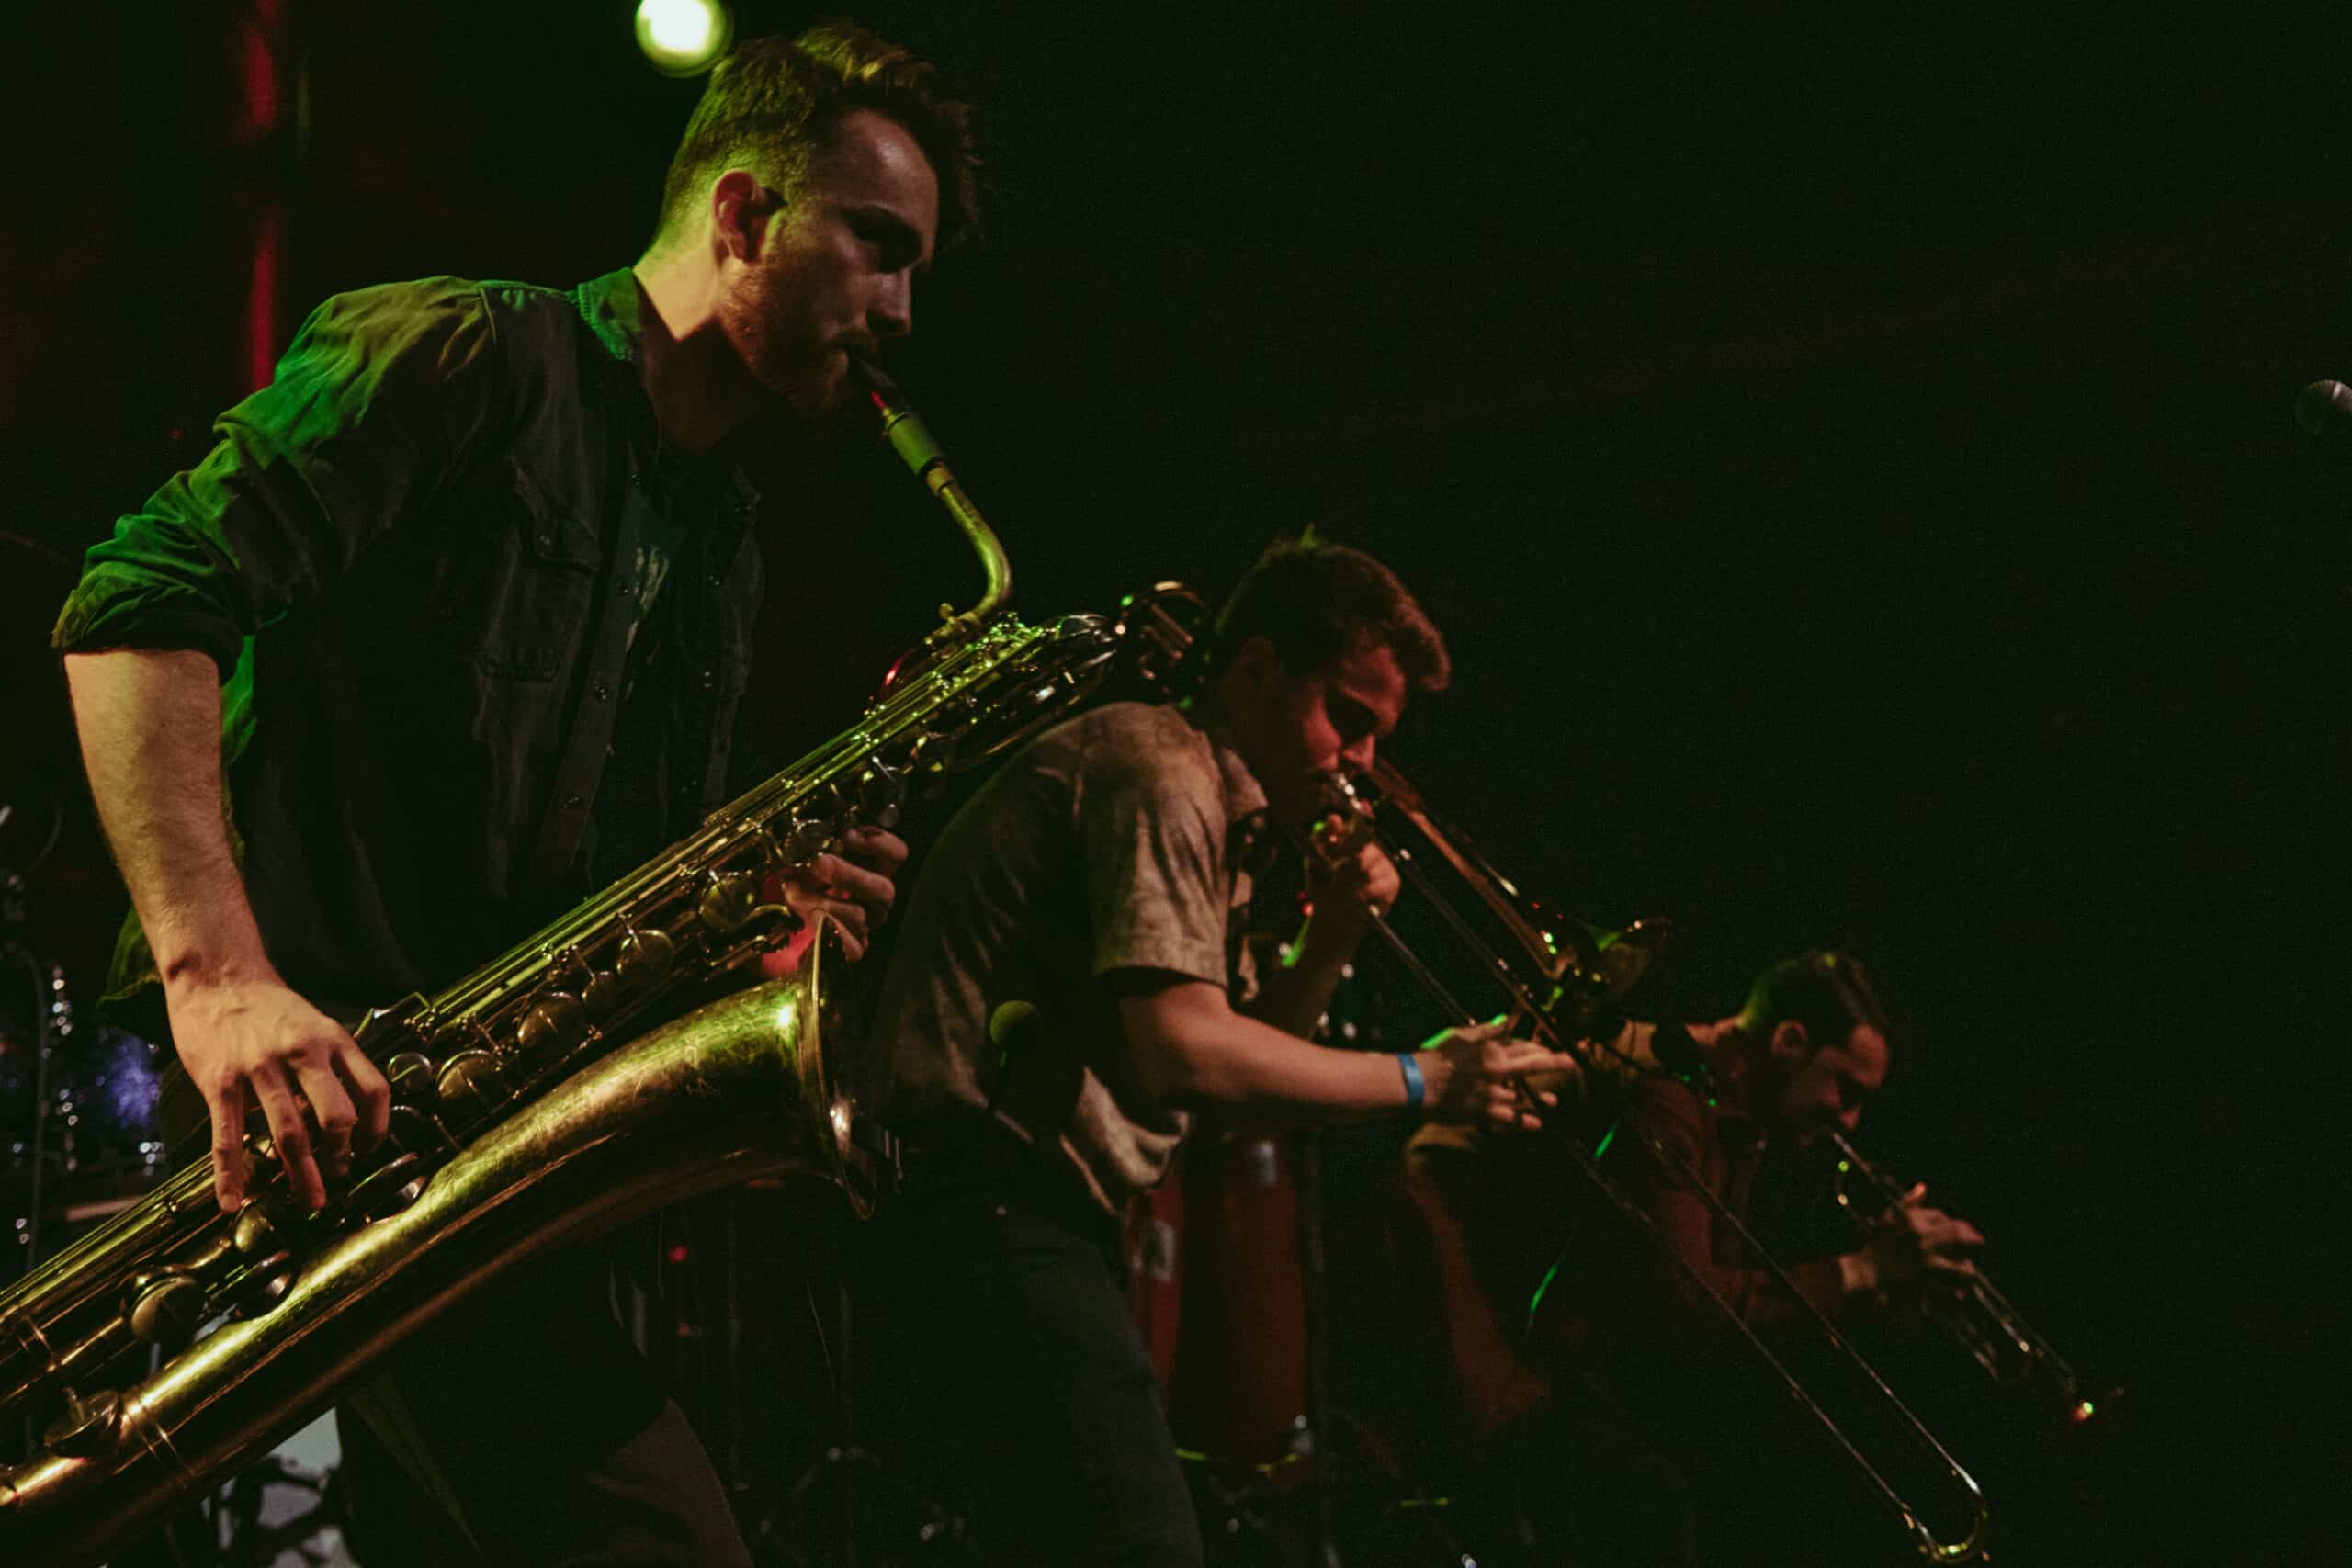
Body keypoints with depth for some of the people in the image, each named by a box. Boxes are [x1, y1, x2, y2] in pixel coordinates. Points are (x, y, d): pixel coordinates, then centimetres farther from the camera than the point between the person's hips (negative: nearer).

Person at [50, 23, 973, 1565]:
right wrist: (214, 966, -28)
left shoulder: (723, 540, 23)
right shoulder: (465, 358, -3)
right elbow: (142, 600, -15)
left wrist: (765, 904, 0)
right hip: (295, 1080, -9)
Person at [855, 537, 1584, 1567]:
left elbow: (1244, 1053, 24)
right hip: (994, 1208, -11)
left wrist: (1328, 942, 7)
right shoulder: (1158, 767, -9)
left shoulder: (1220, 816, 23)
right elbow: (1185, 1054, -22)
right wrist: (1421, 1082, -15)